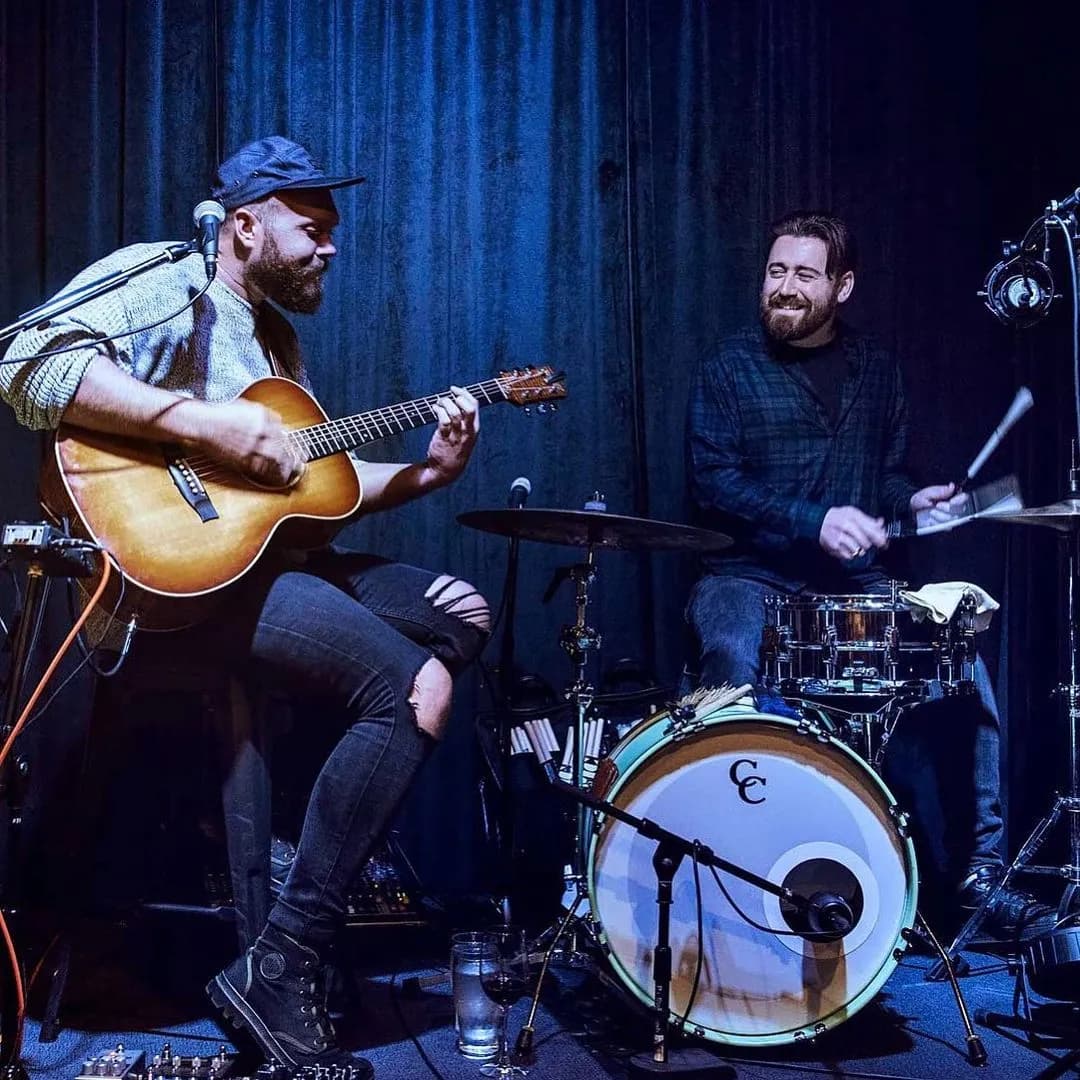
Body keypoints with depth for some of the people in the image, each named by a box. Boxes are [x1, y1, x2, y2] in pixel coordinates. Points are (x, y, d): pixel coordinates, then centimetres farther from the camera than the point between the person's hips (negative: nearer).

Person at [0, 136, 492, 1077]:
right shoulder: (165, 282, -6)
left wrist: (426, 472, 9)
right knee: (410, 687, -23)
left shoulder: (275, 335, 22)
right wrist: (206, 422, -26)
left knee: (462, 614, 10)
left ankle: (344, 840, 7)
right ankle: (279, 970, -19)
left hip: (270, 548, 10)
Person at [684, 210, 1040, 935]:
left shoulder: (875, 370, 13)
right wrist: (813, 521, -22)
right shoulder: (730, 368, 0)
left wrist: (912, 500, -4)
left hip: (855, 582, 4)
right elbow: (714, 482, -9)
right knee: (734, 660, -35)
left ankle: (977, 866, -5)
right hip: (750, 576, -3)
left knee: (965, 660, -16)